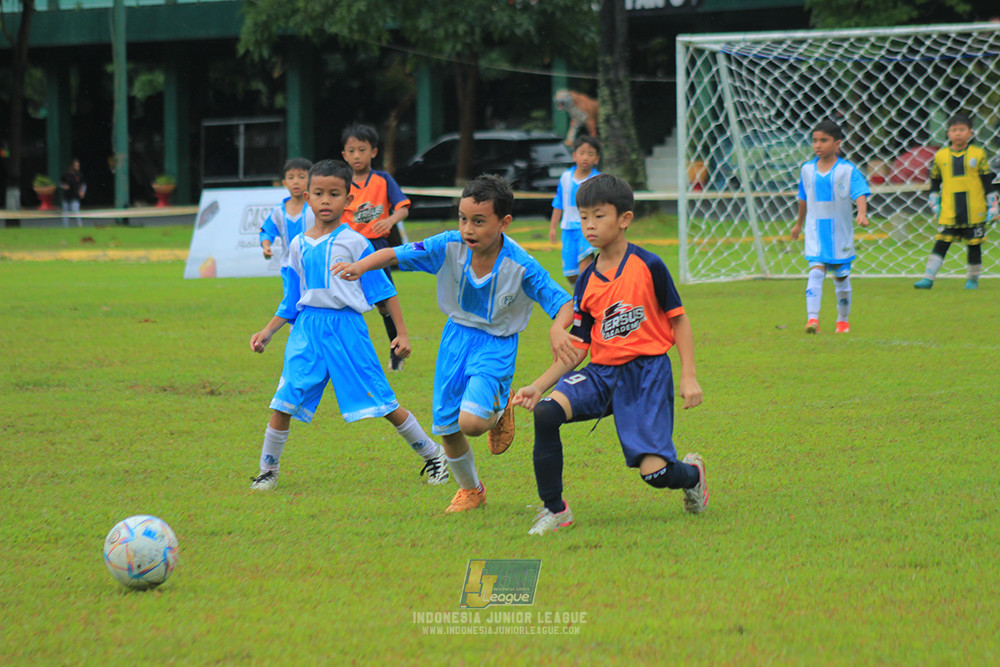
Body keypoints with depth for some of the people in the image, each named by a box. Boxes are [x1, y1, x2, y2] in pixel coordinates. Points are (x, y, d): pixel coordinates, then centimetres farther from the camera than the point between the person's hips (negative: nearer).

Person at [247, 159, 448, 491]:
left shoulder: (354, 242, -1)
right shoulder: (299, 246, 11)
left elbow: (383, 289, 2)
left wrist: (402, 333, -1)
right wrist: (266, 333, 13)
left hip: (347, 327, -3)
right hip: (307, 329, 3)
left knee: (384, 402, -2)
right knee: (284, 404, -6)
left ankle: (433, 454, 14)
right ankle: (268, 470, 8)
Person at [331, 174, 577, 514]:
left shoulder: (521, 266, -23)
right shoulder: (449, 247, -16)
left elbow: (563, 303, -22)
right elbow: (395, 254, -12)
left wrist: (558, 328, -44)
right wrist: (360, 266, -31)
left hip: (496, 344, -4)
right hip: (457, 336, 4)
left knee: (471, 421, -24)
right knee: (447, 428, 8)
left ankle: (500, 407, 14)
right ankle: (470, 489, 36)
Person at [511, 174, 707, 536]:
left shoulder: (648, 266, -6)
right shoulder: (587, 282, 6)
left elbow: (679, 319, 2)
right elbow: (577, 349, 8)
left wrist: (689, 376, -5)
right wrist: (539, 385, -3)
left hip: (647, 372, -4)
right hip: (602, 372, 4)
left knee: (654, 472, -15)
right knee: (545, 412, -24)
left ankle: (691, 473, 25)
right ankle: (554, 509, -11)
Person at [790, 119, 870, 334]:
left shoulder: (847, 170, -8)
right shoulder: (807, 169, 4)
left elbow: (860, 193, -18)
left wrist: (862, 213, -38)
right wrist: (799, 224, 28)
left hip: (840, 232, -1)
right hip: (815, 231, 1)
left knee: (841, 277, 11)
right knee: (816, 271, -16)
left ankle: (843, 319, 29)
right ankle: (812, 318, -25)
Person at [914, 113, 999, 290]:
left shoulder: (978, 154, 1)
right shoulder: (940, 156, 4)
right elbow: (934, 183, 15)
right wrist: (935, 205, 12)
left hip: (974, 211, 0)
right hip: (949, 212, 1)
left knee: (974, 245, 6)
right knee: (941, 244, -6)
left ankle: (973, 279, 20)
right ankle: (928, 278, -8)